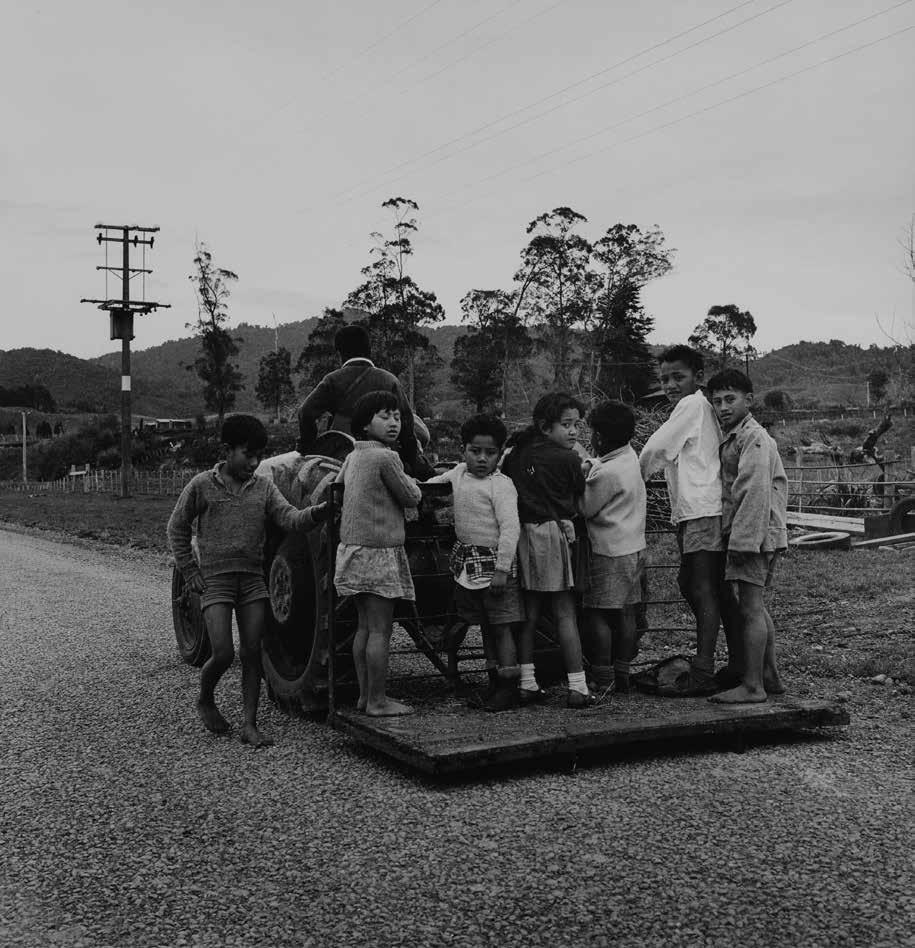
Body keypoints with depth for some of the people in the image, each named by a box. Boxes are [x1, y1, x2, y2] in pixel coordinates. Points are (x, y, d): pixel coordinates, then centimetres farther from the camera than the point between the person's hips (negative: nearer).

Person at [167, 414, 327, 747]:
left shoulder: (264, 487, 6)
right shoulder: (202, 485, -2)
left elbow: (289, 517, -7)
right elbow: (177, 528, 7)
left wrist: (315, 513, -28)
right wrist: (190, 572, 2)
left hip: (253, 579, 3)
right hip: (215, 580, -3)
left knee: (252, 654, 1)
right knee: (223, 654, -9)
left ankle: (250, 725, 10)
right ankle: (204, 700, 21)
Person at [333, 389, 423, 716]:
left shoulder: (352, 458, 11)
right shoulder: (386, 457, -14)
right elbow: (412, 497, -8)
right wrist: (406, 478, 12)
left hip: (353, 548, 9)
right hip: (379, 552, -9)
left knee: (365, 627, 14)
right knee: (380, 630, -3)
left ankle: (365, 695, 20)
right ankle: (378, 701, 1)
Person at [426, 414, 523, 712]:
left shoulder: (501, 485, -16)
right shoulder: (459, 472, 6)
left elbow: (510, 528, -20)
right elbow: (439, 479, 31)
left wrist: (502, 569, -24)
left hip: (494, 561, -7)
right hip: (467, 561, 7)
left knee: (501, 625, -4)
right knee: (485, 626, 14)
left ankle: (508, 687, 3)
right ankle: (496, 681, 25)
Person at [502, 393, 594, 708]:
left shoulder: (517, 454, 7)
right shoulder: (567, 459, -7)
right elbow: (580, 497, 4)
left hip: (522, 535, 6)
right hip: (552, 532, -6)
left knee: (529, 612, 12)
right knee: (565, 613, -1)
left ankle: (526, 683, 15)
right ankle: (577, 687, 1)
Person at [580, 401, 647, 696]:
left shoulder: (606, 473, -20)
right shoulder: (630, 457, 5)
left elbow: (586, 510, -10)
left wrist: (583, 472, -1)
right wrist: (590, 468, 5)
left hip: (609, 551, -9)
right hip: (634, 547, 9)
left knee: (597, 615, -1)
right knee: (626, 613, 12)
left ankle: (604, 679, 1)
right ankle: (622, 675, 19)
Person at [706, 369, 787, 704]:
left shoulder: (753, 437, -12)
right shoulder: (734, 437, 19)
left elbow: (756, 491, -21)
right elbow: (779, 483, 24)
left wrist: (744, 538, -24)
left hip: (752, 535, -11)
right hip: (762, 535, 11)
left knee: (750, 608, -9)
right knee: (756, 607, 15)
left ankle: (752, 686, -7)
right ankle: (770, 677, 23)